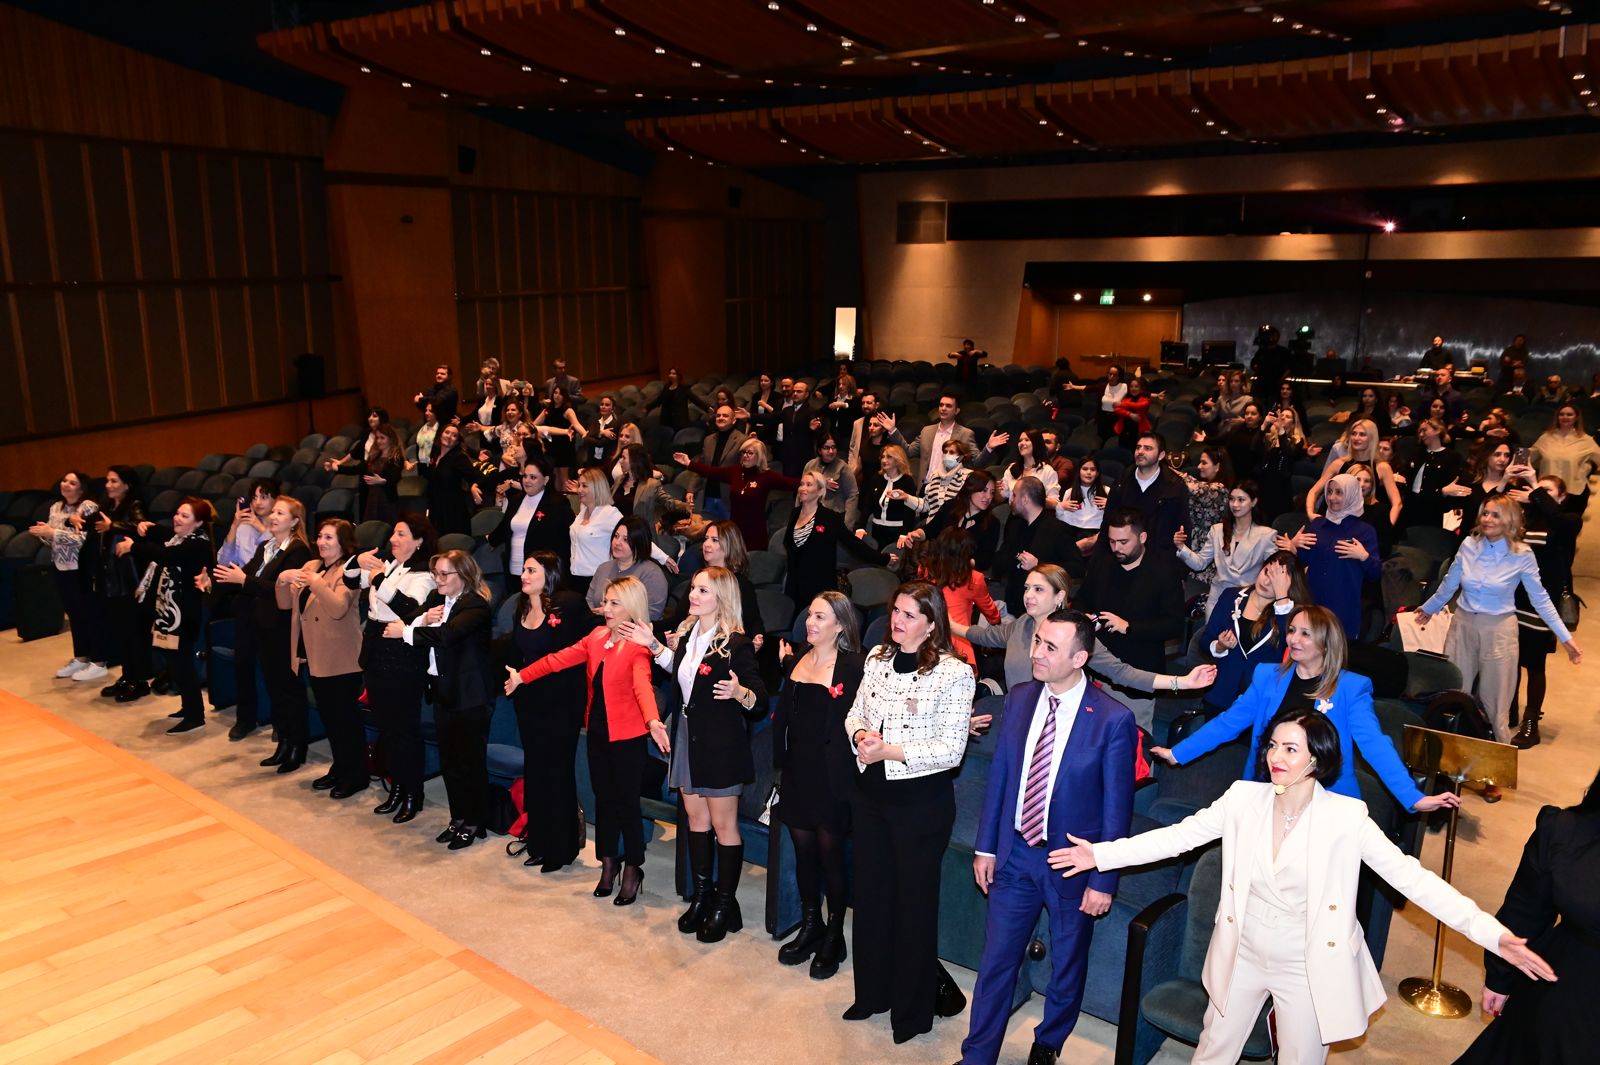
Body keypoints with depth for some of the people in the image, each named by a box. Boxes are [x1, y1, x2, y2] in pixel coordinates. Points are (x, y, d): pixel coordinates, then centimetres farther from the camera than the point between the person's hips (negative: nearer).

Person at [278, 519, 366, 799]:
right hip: (314, 656, 7)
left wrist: (316, 582, -33)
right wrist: (283, 580, -10)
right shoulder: (310, 566, 11)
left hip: (340, 660, -7)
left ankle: (357, 775, 11)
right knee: (328, 716, 16)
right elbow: (285, 604, 8)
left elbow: (339, 609, -26)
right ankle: (340, 768, 30)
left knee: (346, 717, 1)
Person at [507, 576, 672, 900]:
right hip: (598, 731, 6)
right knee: (603, 798, 16)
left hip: (627, 736, -6)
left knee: (626, 801, 3)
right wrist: (521, 676, 6)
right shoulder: (597, 636, 3)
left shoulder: (638, 646, -16)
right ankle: (608, 862, 31)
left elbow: (642, 685, -31)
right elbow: (561, 658, 7)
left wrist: (652, 721, -48)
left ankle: (633, 869, 20)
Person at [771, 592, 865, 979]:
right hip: (798, 769, 6)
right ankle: (810, 928, 33)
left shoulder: (854, 666, -12)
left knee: (829, 853, 5)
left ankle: (834, 938, 22)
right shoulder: (796, 658, 6)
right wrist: (784, 666, 8)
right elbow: (783, 712, 12)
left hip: (831, 774, -6)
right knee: (803, 849, 15)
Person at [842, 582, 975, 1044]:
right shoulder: (877, 658, 2)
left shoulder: (954, 673, -16)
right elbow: (855, 713, 11)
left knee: (914, 899, 9)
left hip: (920, 800, -6)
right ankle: (873, 991, 37)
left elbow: (951, 749, -18)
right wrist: (860, 735, -12)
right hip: (870, 792, 6)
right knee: (871, 892, 17)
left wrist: (890, 751, -23)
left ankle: (914, 1007, 28)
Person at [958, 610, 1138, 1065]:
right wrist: (985, 846, 5)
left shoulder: (1113, 720, -18)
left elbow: (1117, 808, -12)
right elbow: (999, 775, 4)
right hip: (1015, 854, 3)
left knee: (1067, 967, 19)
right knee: (996, 960, 12)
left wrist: (1103, 880, -10)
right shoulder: (1019, 699, -4)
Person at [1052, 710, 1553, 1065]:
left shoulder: (1346, 817, -17)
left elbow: (1409, 876, -18)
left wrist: (1492, 933, -27)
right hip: (1243, 957, 3)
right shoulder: (1244, 799, -10)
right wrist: (1101, 854, -12)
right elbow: (1178, 836, -7)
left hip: (1309, 970, -2)